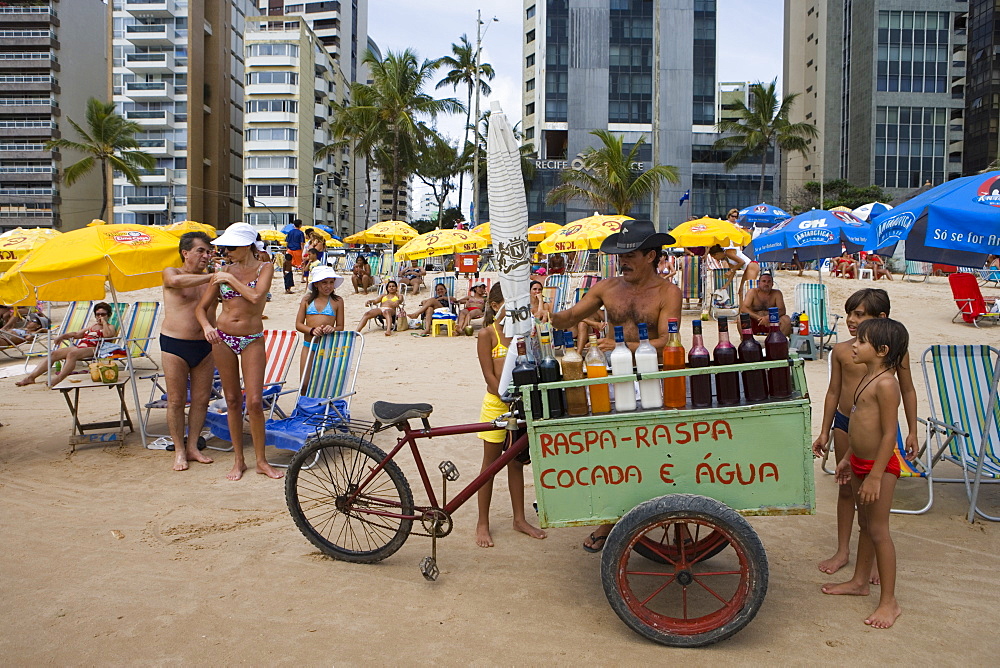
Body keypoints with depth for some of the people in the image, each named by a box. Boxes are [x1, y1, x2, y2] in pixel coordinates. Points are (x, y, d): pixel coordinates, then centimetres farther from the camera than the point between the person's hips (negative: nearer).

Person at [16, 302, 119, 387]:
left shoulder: (110, 327, 13)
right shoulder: (92, 326, 35)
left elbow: (107, 335, -12)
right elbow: (77, 334, 33)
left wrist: (104, 322, 0)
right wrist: (62, 336, 17)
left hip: (93, 349, -8)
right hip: (79, 346, 8)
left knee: (72, 354, -37)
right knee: (53, 354, -10)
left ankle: (58, 379, -46)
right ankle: (30, 377, -19)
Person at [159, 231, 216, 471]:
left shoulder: (210, 279, 10)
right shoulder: (171, 273, -1)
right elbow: (176, 281, -27)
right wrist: (211, 276, -30)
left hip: (204, 345, 4)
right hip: (175, 345, -4)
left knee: (201, 399, 6)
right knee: (176, 400, 2)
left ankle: (193, 446, 20)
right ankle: (179, 450, 14)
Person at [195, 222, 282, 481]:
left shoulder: (264, 268, 0)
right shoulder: (223, 272, 6)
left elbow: (255, 297, -18)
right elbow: (202, 307, 7)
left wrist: (231, 279, -9)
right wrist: (207, 326, -12)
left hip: (252, 340, -3)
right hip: (222, 338, 3)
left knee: (254, 401, -8)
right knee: (232, 400, 7)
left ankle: (261, 461, 6)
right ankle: (238, 460, 18)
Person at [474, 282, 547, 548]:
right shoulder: (487, 333, -9)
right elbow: (489, 375, -13)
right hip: (496, 404, -4)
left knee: (516, 463, 14)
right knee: (491, 464, 6)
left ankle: (519, 519, 26)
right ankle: (482, 523, 17)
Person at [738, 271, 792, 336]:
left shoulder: (777, 293, 1)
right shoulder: (752, 292, -4)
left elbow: (782, 311, -9)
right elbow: (743, 309, -16)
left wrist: (769, 317, -30)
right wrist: (759, 318, -30)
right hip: (754, 324, -2)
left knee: (786, 319, -23)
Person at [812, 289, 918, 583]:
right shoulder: (841, 350, -1)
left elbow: (908, 390, 3)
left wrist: (912, 431, 3)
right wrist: (824, 432, 9)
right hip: (844, 425, 2)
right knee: (846, 489, 12)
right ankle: (842, 551, 26)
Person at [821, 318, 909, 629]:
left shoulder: (885, 383, -22)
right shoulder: (867, 377, 7)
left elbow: (889, 433, -23)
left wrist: (875, 475, -22)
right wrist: (848, 458, 19)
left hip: (880, 465, -9)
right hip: (860, 462, 9)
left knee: (878, 530, -1)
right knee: (865, 524, 20)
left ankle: (889, 601, 11)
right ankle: (860, 581, 35)